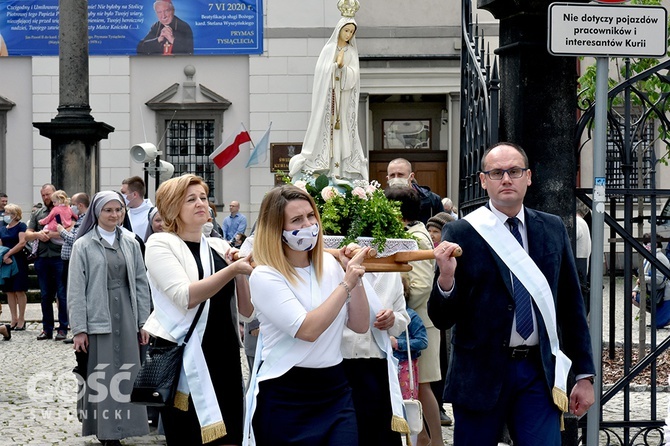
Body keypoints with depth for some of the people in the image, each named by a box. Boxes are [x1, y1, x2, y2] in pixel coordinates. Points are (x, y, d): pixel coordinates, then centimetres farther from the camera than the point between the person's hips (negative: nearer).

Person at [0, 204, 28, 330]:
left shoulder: (21, 226, -4)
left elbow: (22, 243, -15)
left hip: (18, 261, -6)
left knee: (19, 291, -4)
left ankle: (21, 319, 1)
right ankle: (14, 319, 11)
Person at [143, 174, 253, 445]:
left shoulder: (220, 248, 12)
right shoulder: (160, 244, -2)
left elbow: (247, 309, 8)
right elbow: (186, 297, -18)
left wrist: (243, 273, -7)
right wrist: (233, 269, -24)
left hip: (224, 357, 5)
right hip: (183, 360, -5)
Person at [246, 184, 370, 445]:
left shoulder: (330, 265, 7)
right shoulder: (265, 276, -10)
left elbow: (360, 325, 4)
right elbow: (307, 330, -20)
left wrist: (354, 278, -7)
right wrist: (346, 284, -19)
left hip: (335, 389, 5)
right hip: (285, 397, -5)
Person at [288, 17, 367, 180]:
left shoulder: (352, 52, 11)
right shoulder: (328, 49, 5)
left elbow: (354, 75, -1)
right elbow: (321, 70, -5)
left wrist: (342, 65, -15)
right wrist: (336, 64, -12)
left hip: (345, 98, 2)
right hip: (328, 96, -2)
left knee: (343, 130, -2)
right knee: (325, 128, -7)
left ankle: (342, 171, -4)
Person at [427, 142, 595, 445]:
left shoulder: (553, 230, 7)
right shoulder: (460, 234, -3)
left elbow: (572, 306, 12)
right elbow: (441, 319, -3)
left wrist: (585, 375, 10)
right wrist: (446, 278, -24)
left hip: (539, 374, 2)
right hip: (480, 374, -2)